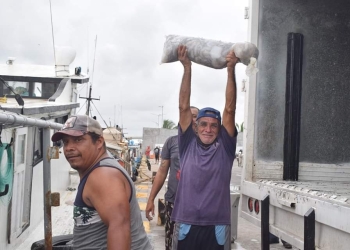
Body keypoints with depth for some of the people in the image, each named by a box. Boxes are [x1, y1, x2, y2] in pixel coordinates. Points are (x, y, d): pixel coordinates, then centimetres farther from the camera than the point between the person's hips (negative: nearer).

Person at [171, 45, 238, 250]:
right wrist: (187, 68, -3)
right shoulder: (188, 144, 5)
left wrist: (231, 70, -9)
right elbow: (184, 107, 1)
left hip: (217, 226, 0)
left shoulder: (225, 147, 4)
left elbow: (230, 109, -3)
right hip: (186, 224, 0)